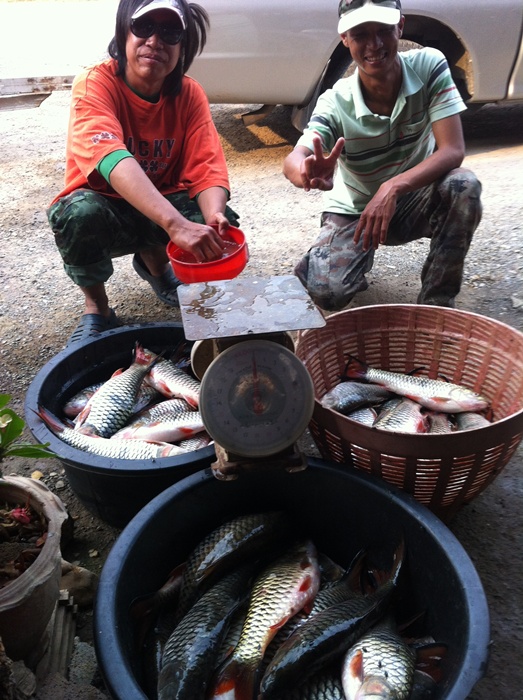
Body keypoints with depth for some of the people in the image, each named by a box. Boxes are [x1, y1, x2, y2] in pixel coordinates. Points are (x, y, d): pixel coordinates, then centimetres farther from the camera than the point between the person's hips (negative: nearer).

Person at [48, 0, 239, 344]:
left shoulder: (190, 94, -9)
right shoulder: (95, 84, -21)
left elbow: (206, 168, -18)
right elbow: (112, 160, -40)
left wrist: (213, 219, -41)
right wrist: (176, 224, -55)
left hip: (163, 207, 4)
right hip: (104, 208, -3)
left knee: (222, 220, -23)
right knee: (78, 213, -36)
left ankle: (155, 261, 11)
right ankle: (96, 306, -6)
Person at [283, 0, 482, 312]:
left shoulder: (430, 66, -17)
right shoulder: (336, 103, -19)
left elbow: (453, 150, -25)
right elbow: (294, 160, -35)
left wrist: (392, 188, -40)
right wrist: (309, 173, -61)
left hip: (414, 200, 2)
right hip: (354, 210, -1)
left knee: (464, 184, -32)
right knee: (327, 292, -26)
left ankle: (436, 303, -13)